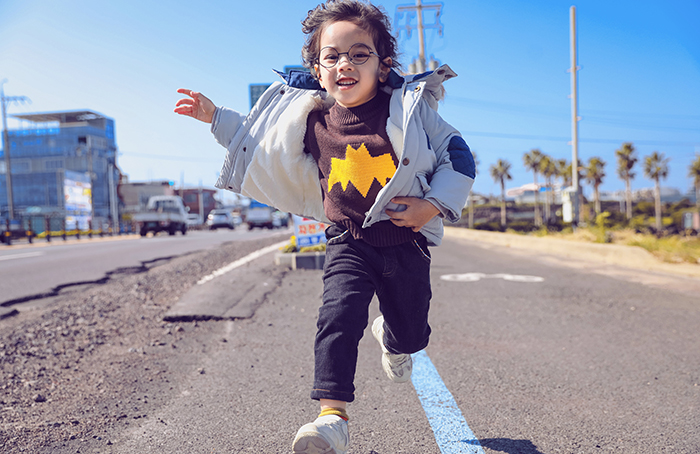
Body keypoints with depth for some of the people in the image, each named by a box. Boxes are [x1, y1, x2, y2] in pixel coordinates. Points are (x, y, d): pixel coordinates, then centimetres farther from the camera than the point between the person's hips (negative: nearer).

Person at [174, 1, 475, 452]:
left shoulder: (409, 108, -8)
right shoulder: (311, 120, -2)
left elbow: (458, 156, -1)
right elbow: (257, 137, 16)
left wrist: (435, 205, -13)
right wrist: (216, 116, 10)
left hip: (406, 240, 0)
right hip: (349, 241, 0)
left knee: (411, 333, 15)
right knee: (338, 315, -22)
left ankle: (393, 338, 54)